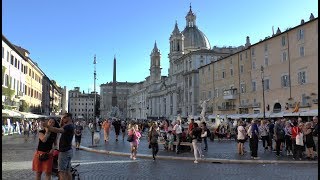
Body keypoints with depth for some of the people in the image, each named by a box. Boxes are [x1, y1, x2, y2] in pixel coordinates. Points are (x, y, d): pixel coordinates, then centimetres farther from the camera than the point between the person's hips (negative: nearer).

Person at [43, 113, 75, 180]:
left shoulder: (68, 126, -18)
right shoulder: (71, 126, 14)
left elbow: (58, 130, -35)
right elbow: (61, 129, 19)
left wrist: (47, 126, -40)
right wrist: (61, 122, 6)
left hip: (64, 151, -10)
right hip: (68, 150, 10)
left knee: (61, 171, -8)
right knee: (67, 171, 14)